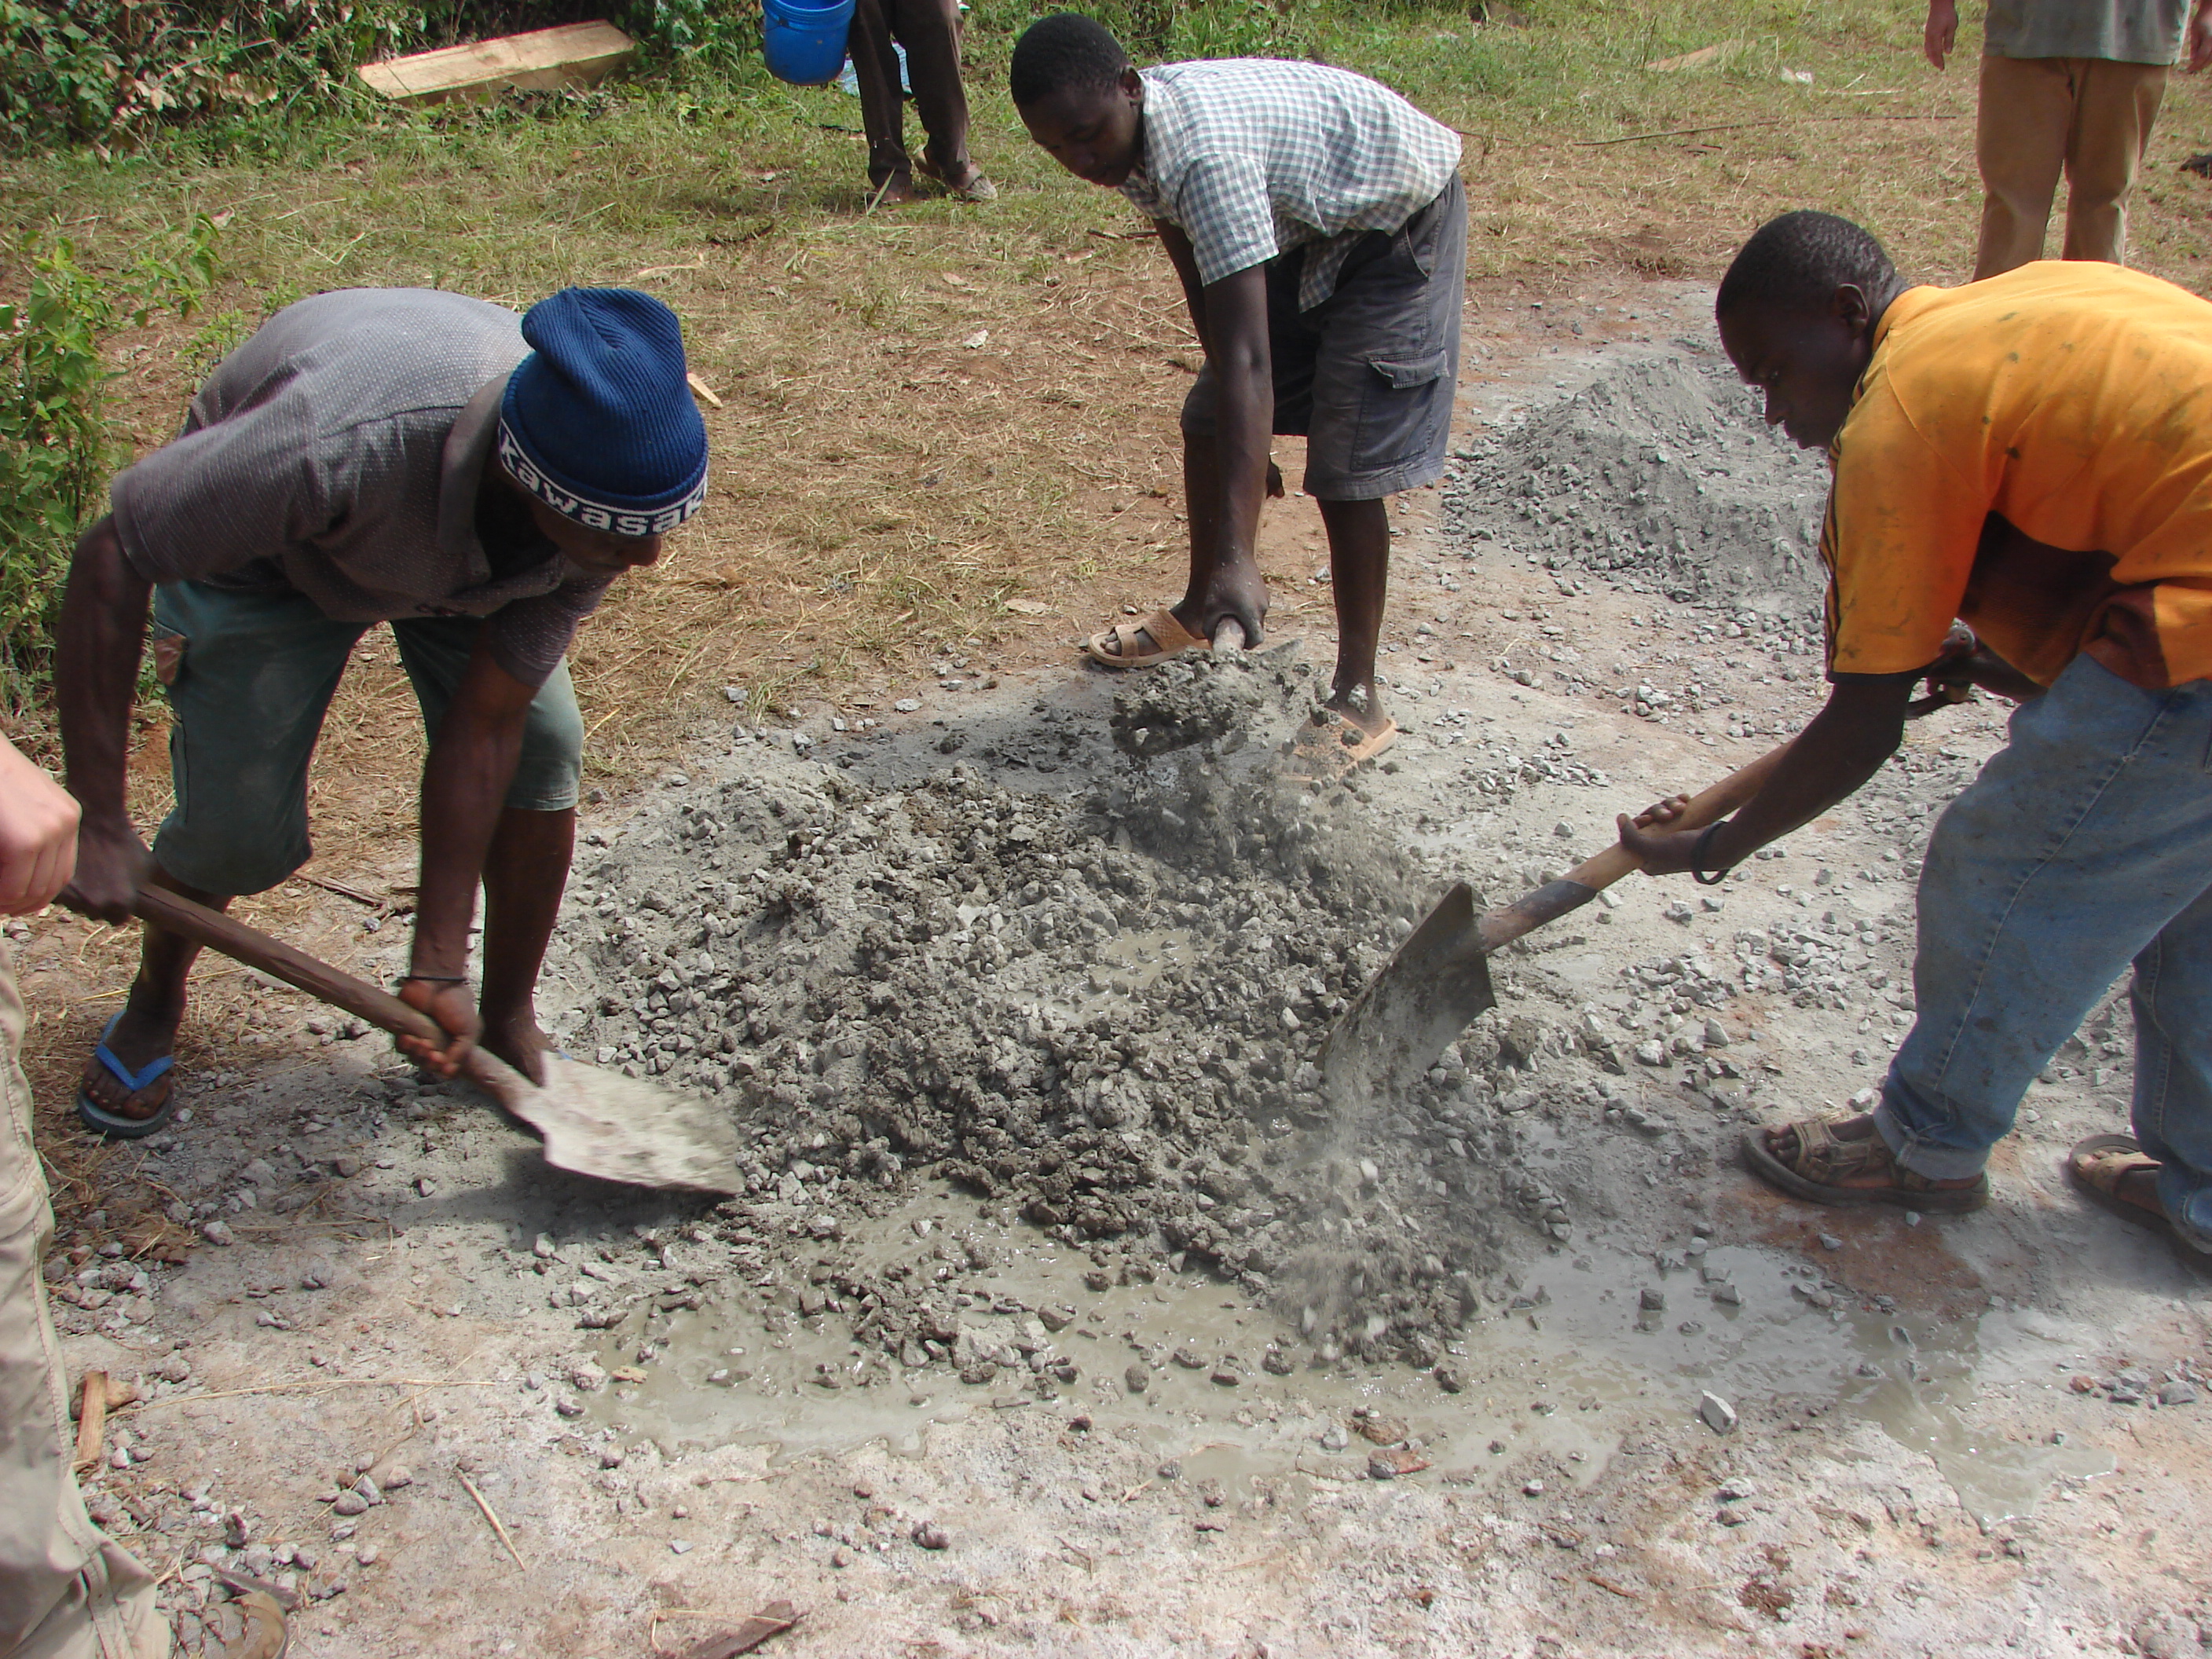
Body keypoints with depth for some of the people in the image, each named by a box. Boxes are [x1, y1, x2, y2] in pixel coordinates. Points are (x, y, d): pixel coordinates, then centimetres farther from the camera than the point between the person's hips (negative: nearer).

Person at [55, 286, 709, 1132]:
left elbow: (485, 723, -26)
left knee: (540, 748, -12)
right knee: (237, 820, -7)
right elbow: (109, 559, -36)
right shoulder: (341, 444, -48)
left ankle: (510, 1022, 10)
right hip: (270, 549, -3)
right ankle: (153, 1004, 27)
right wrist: (99, 823, -35)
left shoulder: (615, 493, -32)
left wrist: (439, 967, -23)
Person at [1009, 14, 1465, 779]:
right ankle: (1201, 610, 32)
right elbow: (1207, 287, 2)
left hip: (1398, 223, -8)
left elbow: (1247, 358, -46)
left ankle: (1358, 702, -4)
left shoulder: (1205, 153, -39)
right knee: (1207, 423, 10)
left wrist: (1238, 556, -51)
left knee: (1347, 465, -14)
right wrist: (1243, 436, 8)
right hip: (1304, 224, 9)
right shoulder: (1133, 137, -12)